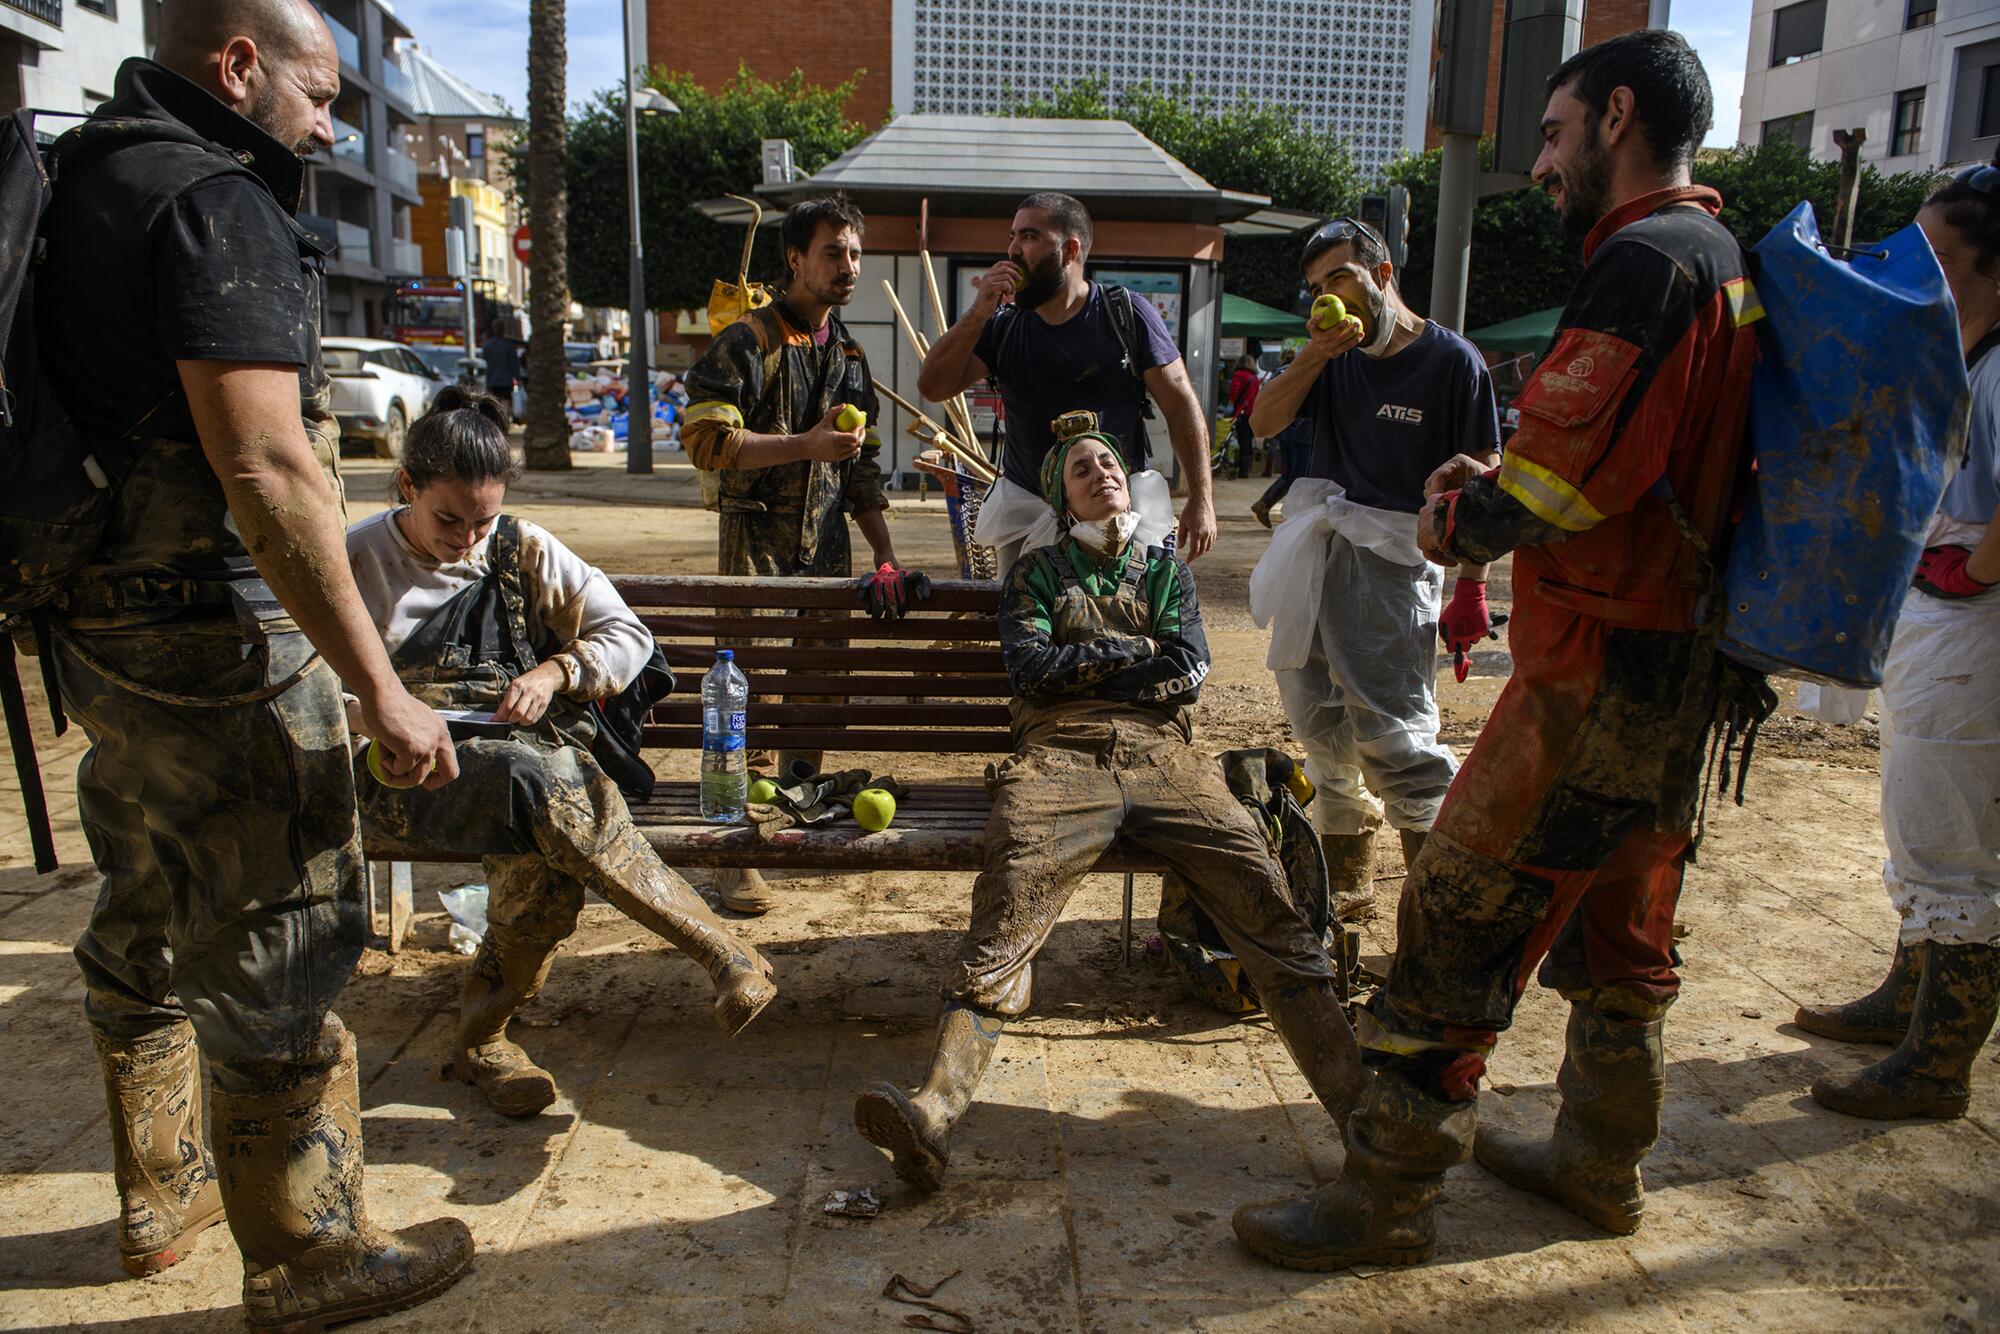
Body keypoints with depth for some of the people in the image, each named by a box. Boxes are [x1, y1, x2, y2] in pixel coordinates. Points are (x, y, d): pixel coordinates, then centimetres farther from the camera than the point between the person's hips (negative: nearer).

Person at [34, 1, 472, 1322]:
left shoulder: (87, 184, 14)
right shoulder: (218, 204, -15)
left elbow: (111, 424, 18)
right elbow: (266, 473, -25)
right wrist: (379, 687, -24)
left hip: (101, 630, 10)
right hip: (215, 638, -10)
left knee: (148, 922, 22)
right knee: (279, 956, 2)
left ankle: (164, 1192, 41)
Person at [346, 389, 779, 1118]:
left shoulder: (524, 550, 9)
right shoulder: (354, 561, 7)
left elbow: (629, 633, 8)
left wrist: (554, 672, -9)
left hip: (531, 750, 2)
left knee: (545, 846, -37)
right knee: (546, 784, -36)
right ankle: (724, 955, -34)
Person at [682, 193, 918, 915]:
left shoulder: (850, 354, 16)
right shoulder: (747, 342, -5)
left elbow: (862, 467, 19)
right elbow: (704, 438, -15)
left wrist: (884, 554, 12)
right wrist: (805, 445, -19)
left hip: (827, 544, 6)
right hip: (756, 538, -6)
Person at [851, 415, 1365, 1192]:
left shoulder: (1166, 570, 28)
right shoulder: (1036, 573, 24)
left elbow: (1189, 672, 11)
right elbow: (1030, 669, 6)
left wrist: (1079, 667, 6)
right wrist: (1136, 650, 8)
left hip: (1163, 757, 2)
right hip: (1060, 758, -1)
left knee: (1266, 903, -22)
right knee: (1007, 912, -28)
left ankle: (1357, 1097, -27)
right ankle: (938, 1109, -42)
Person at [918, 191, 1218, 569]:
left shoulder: (1127, 315, -4)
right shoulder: (1004, 324, 4)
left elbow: (1181, 407, -3)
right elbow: (933, 387, -4)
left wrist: (1201, 500, -8)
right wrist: (980, 311, -13)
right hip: (1025, 507, 2)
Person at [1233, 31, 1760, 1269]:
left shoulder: (1641, 260, -17)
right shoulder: (1728, 262, 14)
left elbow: (1552, 490, -22)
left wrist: (1455, 522, -2)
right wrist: (1499, 491, 8)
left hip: (1597, 675, -10)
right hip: (1685, 665, 10)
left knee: (1457, 928, -3)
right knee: (1622, 927, 20)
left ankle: (1387, 1199, 9)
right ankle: (1603, 1163, 37)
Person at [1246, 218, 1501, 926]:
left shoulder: (1451, 361, -4)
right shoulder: (1335, 354, 11)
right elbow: (1264, 420, 4)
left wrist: (1470, 588, -10)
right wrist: (1315, 354, -10)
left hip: (1392, 560, -6)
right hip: (1317, 550, 6)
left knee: (1392, 733, -12)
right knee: (1319, 719, 10)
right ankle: (1347, 884, 26)